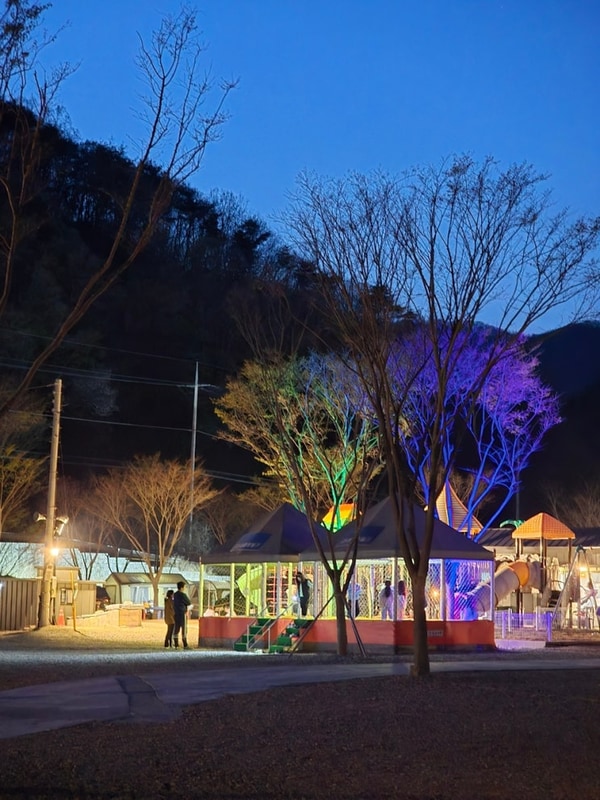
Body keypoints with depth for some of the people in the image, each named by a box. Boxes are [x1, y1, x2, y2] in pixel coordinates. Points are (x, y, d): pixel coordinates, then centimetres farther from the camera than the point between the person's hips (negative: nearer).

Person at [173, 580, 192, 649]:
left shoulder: (175, 595, 11)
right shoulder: (183, 595, -14)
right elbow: (189, 603, -6)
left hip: (176, 614, 8)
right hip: (183, 614, -8)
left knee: (176, 629, 7)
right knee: (184, 630, -5)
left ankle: (176, 645, 6)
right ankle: (185, 645, -6)